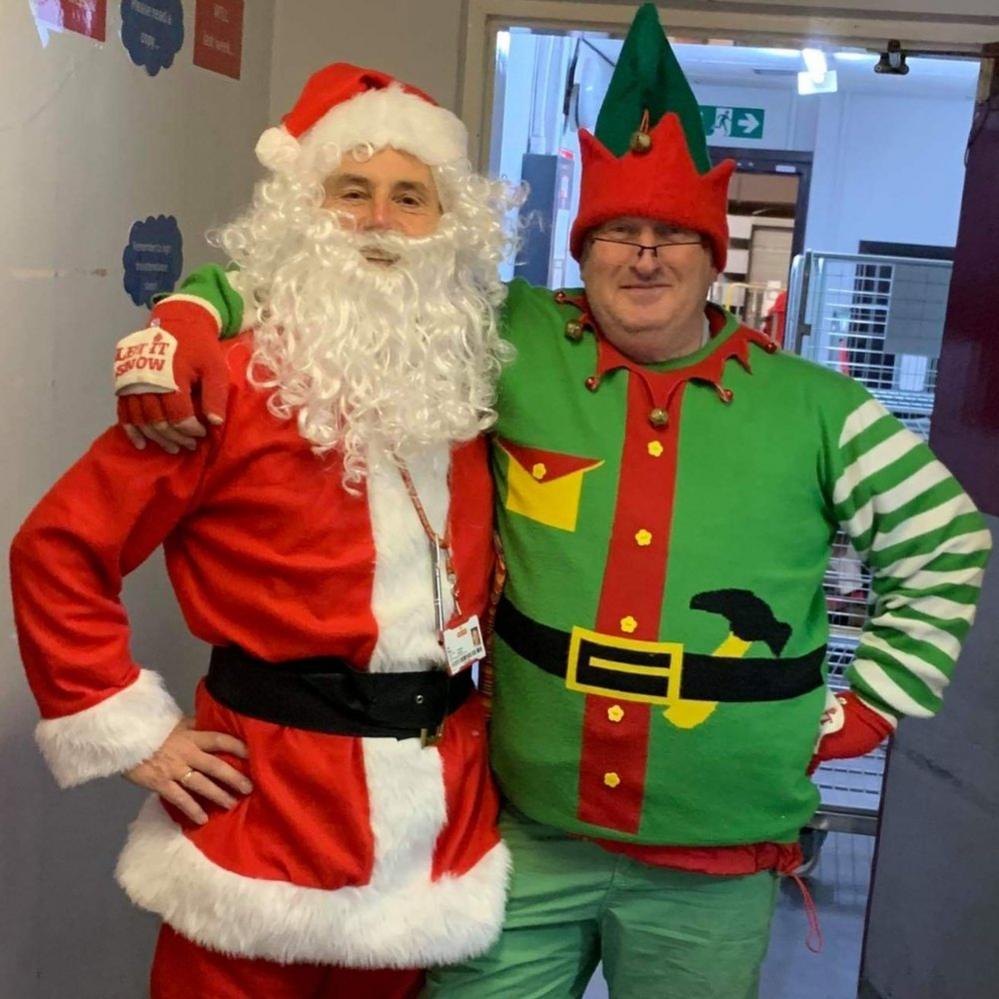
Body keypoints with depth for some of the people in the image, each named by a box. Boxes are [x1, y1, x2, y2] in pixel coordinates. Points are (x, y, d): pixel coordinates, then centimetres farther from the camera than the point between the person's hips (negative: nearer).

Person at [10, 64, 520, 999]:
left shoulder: (463, 379, 4)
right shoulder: (235, 376, -11)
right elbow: (60, 549, -9)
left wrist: (477, 690, 12)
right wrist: (132, 732, -10)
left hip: (440, 812, 5)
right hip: (269, 815, -4)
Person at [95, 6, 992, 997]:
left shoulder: (814, 408, -2)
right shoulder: (513, 347, -5)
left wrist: (863, 709, 5)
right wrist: (180, 328, -15)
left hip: (715, 869, 1)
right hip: (525, 840, 0)